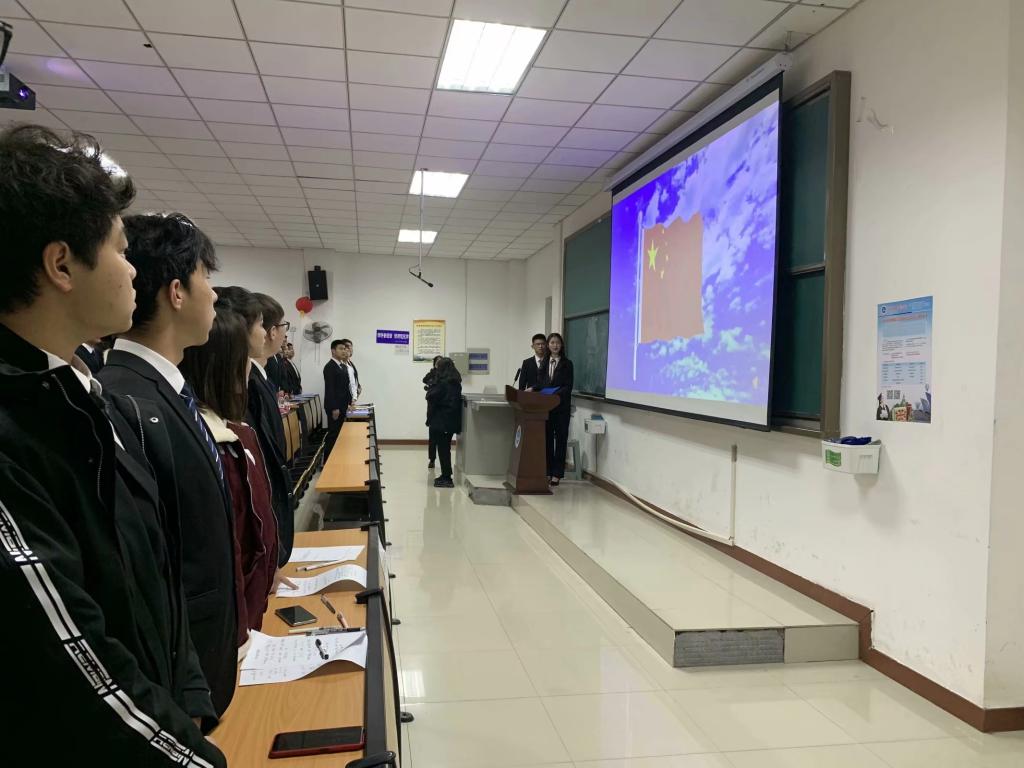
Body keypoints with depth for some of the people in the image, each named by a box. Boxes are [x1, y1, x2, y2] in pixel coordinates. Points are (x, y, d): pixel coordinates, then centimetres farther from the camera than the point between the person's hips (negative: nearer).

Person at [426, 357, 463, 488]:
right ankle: (446, 476, 23)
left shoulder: (441, 382, -15)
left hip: (440, 420, -8)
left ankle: (446, 478, 0)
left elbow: (431, 397, -15)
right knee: (446, 448, 16)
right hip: (452, 421, 8)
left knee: (442, 449, -2)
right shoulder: (456, 382, 9)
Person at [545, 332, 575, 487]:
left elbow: (568, 387, -7)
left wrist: (555, 395, -21)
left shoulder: (567, 364, -1)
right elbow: (541, 383, 14)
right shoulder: (545, 362, 10)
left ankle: (557, 473, 5)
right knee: (547, 437, 5)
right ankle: (547, 471, 13)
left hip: (561, 406, -3)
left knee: (560, 438, 1)